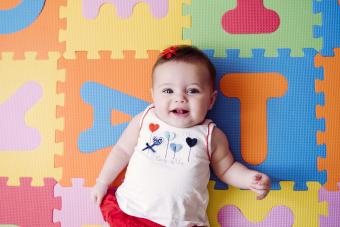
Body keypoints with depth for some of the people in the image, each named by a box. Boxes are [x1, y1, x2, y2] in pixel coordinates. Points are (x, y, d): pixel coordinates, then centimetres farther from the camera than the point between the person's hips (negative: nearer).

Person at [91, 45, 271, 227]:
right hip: (129, 211, 1)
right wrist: (102, 182, 15)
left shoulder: (212, 136, -1)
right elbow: (122, 150, 14)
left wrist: (249, 179, -5)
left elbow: (226, 169, 12)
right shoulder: (144, 121, 1)